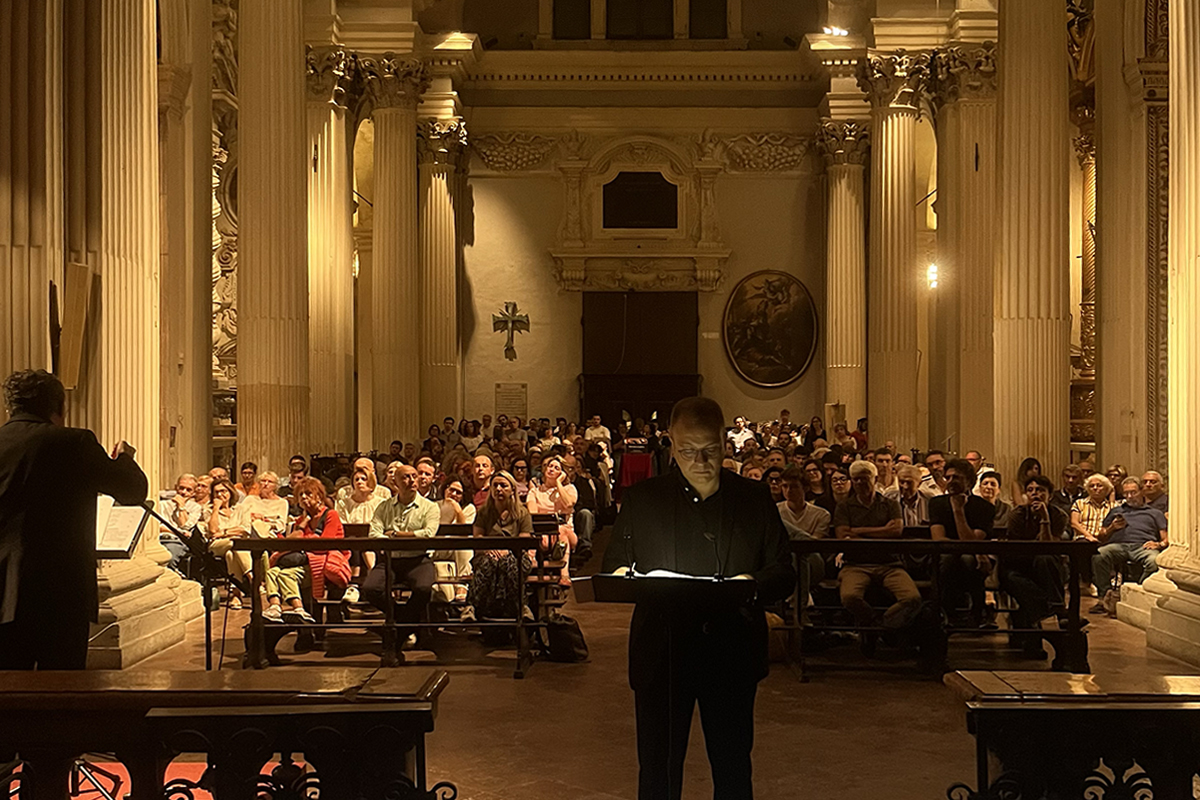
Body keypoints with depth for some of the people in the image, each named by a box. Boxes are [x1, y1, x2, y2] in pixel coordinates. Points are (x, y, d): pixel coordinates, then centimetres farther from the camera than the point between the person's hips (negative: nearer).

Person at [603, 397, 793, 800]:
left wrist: (755, 584, -15)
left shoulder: (754, 498, 8)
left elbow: (784, 571, 7)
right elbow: (612, 567, 10)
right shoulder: (641, 499, 7)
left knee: (733, 767, 9)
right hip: (662, 653, 0)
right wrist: (621, 577, -14)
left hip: (732, 654, 1)